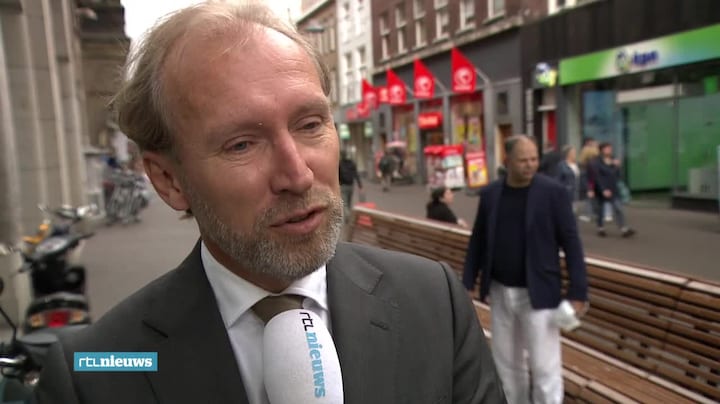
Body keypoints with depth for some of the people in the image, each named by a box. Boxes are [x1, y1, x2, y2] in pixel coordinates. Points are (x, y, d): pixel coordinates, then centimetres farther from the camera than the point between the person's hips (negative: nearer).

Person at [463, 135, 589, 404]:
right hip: (500, 292, 4)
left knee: (544, 366, 2)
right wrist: (467, 282, 7)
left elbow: (570, 242, -8)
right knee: (506, 362, 16)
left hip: (538, 294, -4)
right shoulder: (490, 194, 2)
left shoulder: (553, 192, -8)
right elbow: (478, 240, 9)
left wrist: (578, 290, -12)